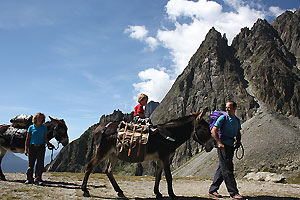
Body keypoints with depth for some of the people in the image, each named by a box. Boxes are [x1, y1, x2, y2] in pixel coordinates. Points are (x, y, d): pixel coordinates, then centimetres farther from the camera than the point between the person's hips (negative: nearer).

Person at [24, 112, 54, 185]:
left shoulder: (44, 127, 7)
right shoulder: (31, 127, 3)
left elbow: (45, 138, 9)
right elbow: (27, 139, 4)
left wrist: (48, 143, -11)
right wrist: (26, 149, -1)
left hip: (41, 147, 1)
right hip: (32, 147, 0)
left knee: (40, 164, -3)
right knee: (30, 164, 5)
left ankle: (38, 179, 3)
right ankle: (29, 179, 17)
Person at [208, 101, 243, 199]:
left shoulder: (237, 120, 13)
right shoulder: (223, 118, -7)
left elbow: (238, 133, 22)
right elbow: (213, 131, -10)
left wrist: (238, 141, 3)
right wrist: (219, 143, -17)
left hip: (231, 146, 7)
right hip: (223, 146, -7)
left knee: (222, 169, 11)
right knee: (227, 170, -6)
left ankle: (212, 190, 20)